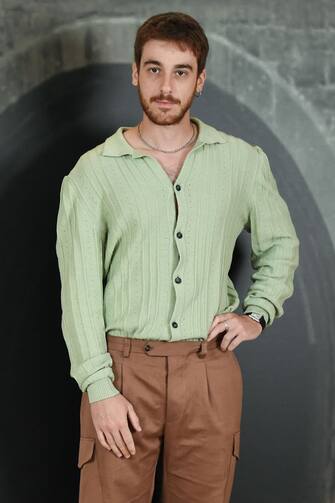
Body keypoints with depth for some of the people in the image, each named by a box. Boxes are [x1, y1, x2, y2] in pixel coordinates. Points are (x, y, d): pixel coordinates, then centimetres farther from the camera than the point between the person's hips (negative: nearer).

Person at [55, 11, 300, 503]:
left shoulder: (243, 161, 4)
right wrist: (99, 387, -10)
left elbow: (280, 244, 19)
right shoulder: (94, 171, -2)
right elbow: (79, 288, -4)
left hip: (211, 367, 2)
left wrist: (257, 314, 5)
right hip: (124, 366, -1)